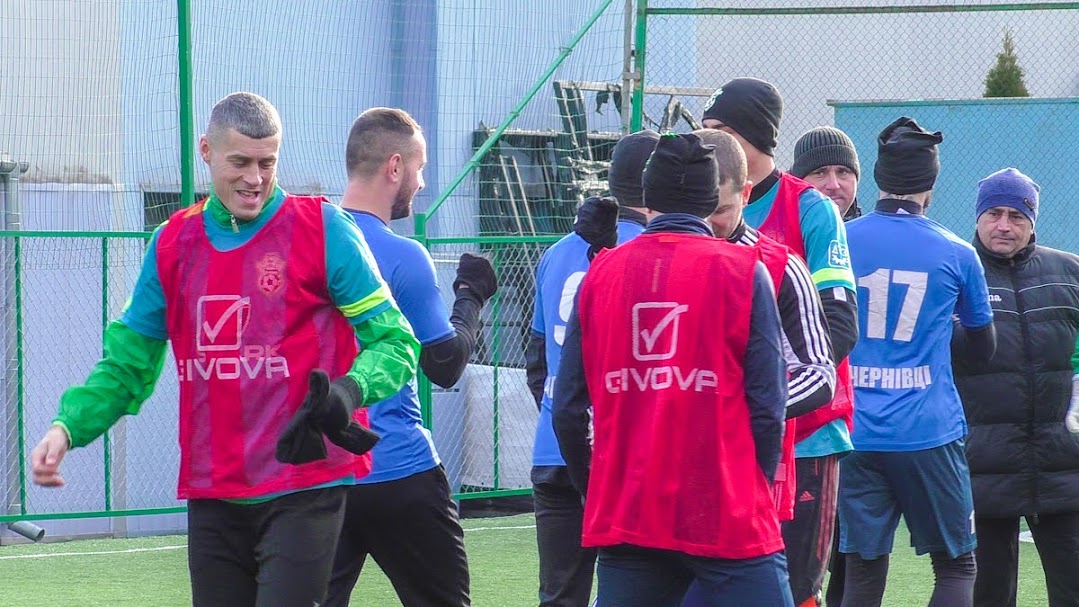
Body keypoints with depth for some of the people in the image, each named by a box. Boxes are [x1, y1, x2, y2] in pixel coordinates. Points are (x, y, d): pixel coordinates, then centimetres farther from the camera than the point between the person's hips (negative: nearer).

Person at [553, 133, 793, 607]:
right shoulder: (742, 271, -3)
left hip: (623, 514, 4)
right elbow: (767, 401, -5)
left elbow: (568, 404, 6)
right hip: (726, 516, -4)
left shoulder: (601, 271, 6)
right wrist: (755, 490, 9)